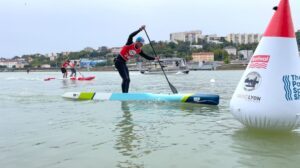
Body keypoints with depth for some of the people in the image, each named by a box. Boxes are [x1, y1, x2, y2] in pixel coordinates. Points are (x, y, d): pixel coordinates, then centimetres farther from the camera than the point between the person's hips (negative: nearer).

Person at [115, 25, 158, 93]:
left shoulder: (139, 50, 6)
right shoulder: (130, 44, -14)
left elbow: (146, 56, 12)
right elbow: (131, 36, -31)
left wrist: (154, 58, 1)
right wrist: (140, 30, -35)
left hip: (123, 63, 9)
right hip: (119, 62, -9)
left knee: (127, 80, 9)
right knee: (125, 79, -16)